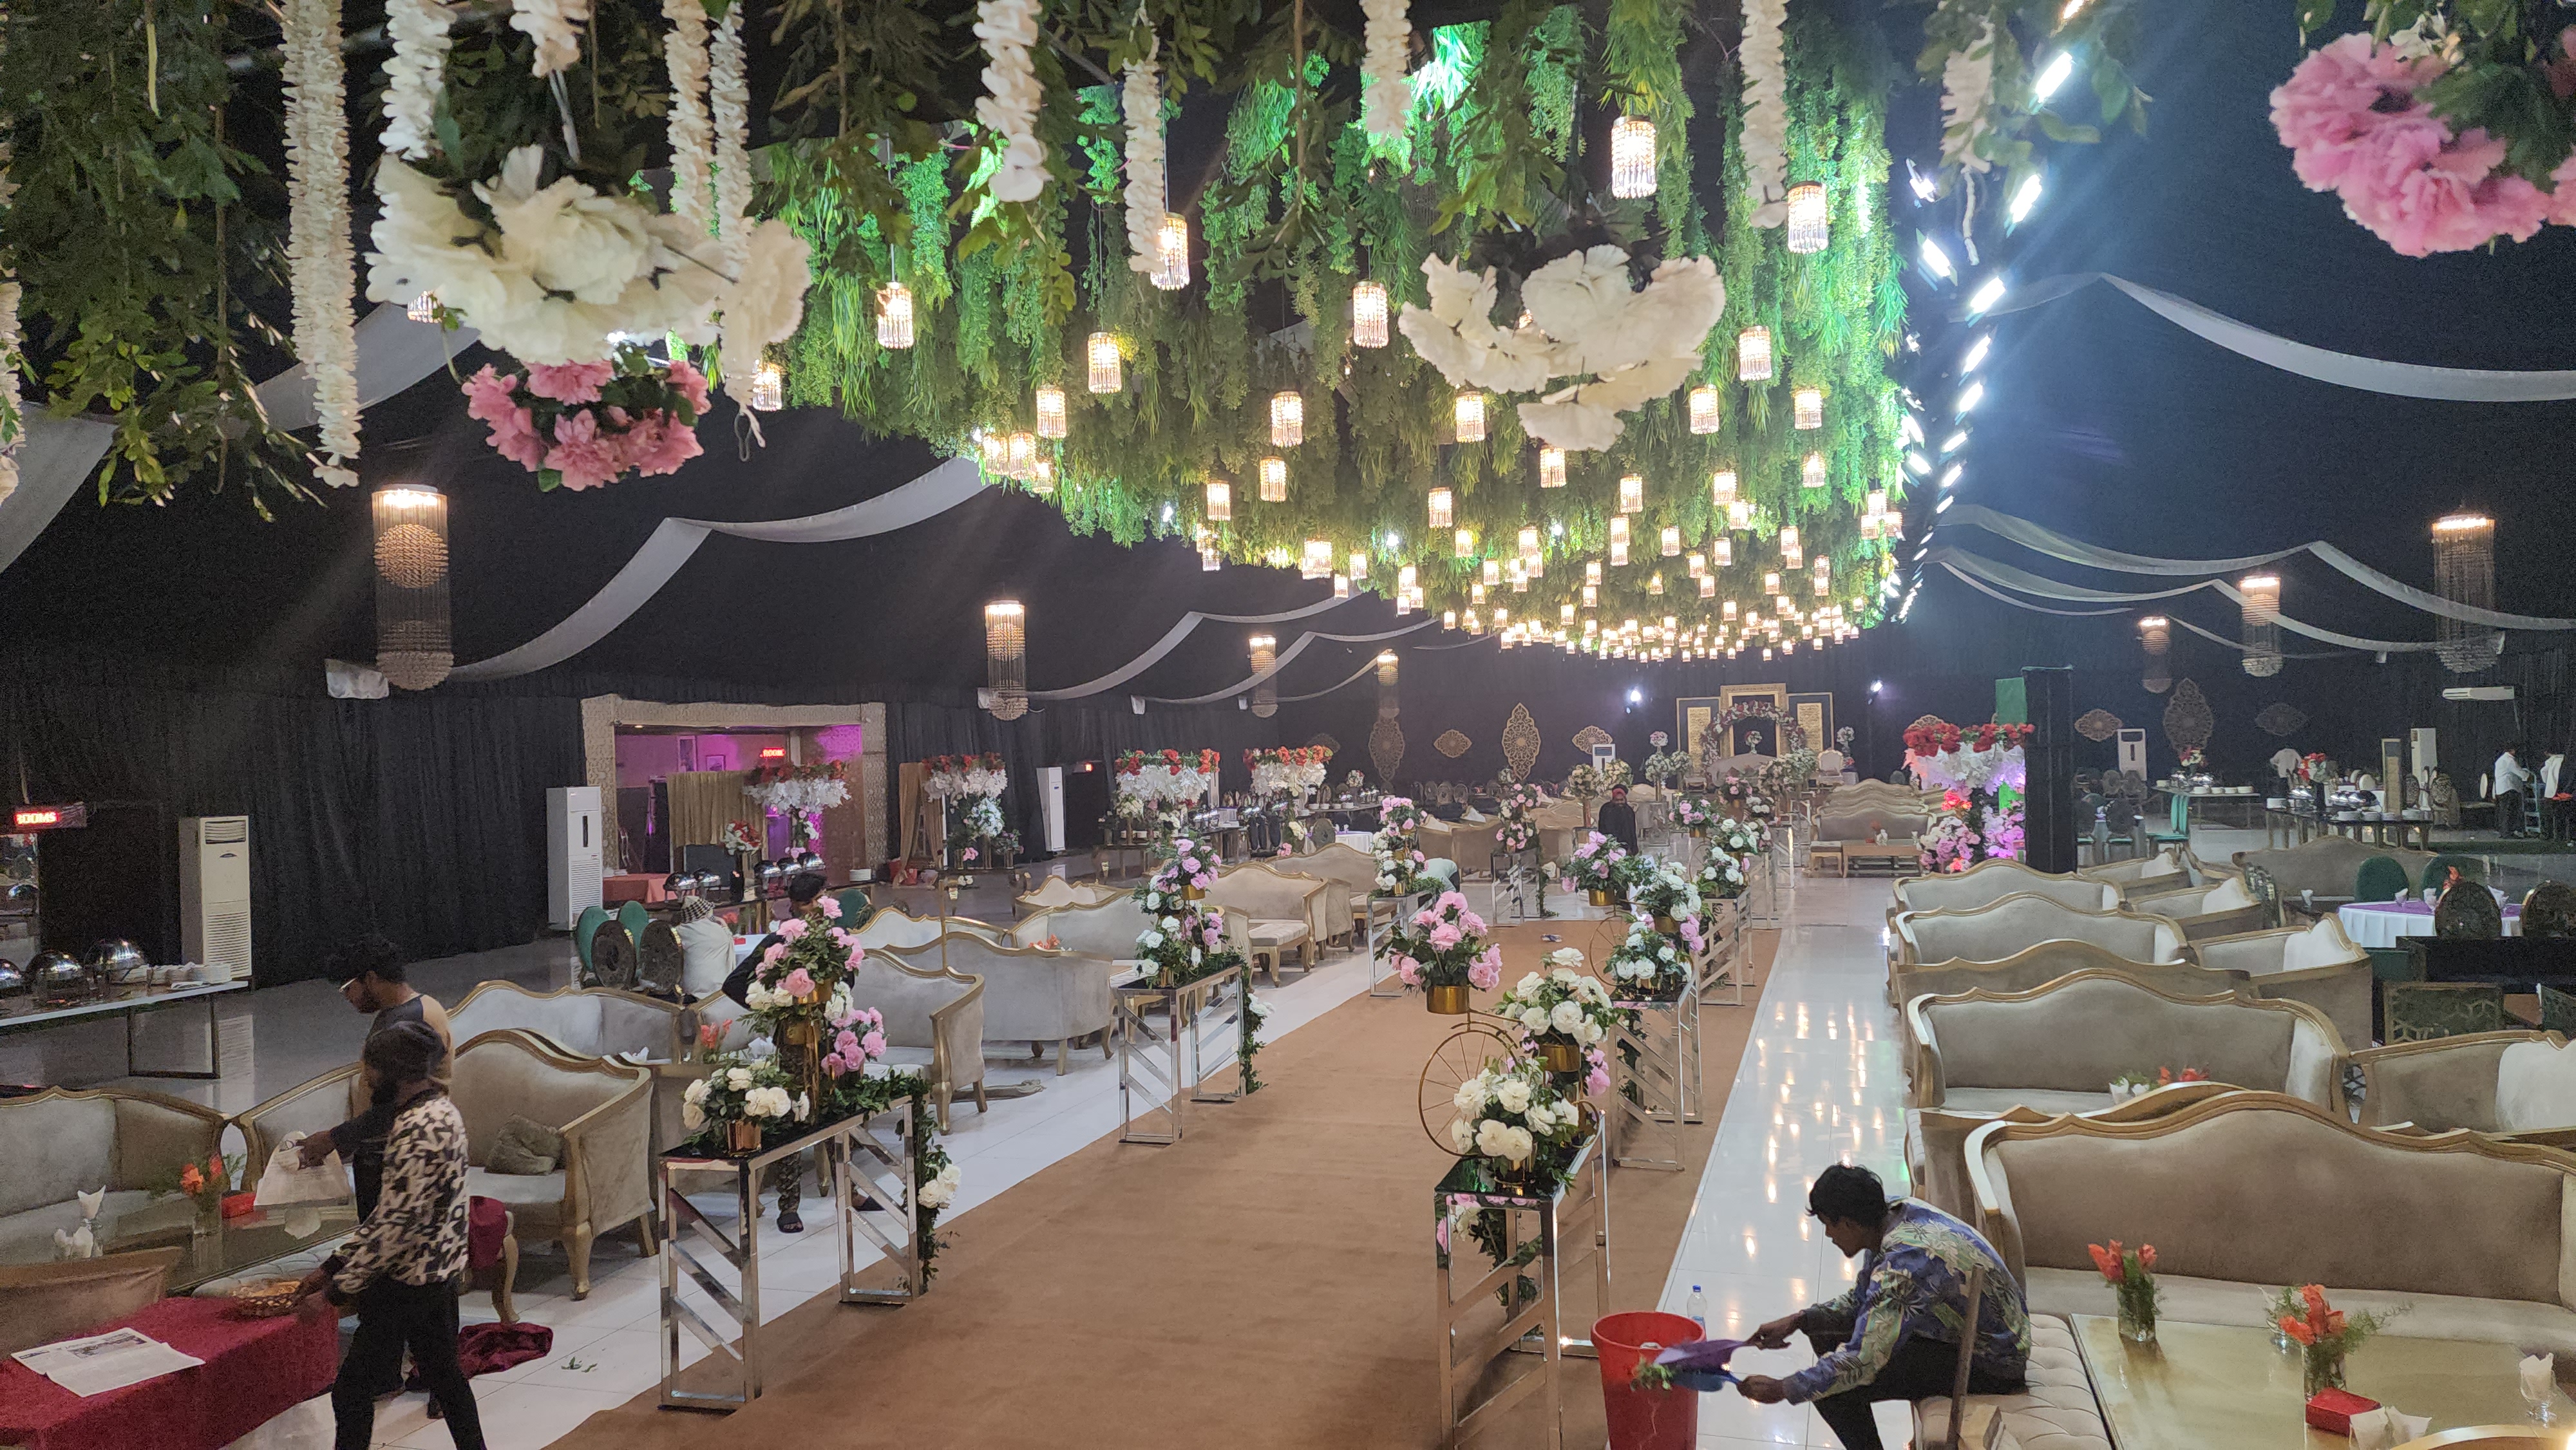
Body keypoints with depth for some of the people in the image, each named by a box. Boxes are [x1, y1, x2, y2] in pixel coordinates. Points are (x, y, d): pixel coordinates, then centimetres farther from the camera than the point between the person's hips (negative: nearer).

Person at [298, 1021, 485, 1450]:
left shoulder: (418, 1129, -23)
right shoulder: (441, 1110, 8)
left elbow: (394, 1225, -25)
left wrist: (339, 1290, -17)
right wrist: (334, 1266, 12)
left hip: (409, 1282, -10)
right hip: (442, 1271, 10)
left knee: (351, 1391, 1)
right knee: (443, 1372, 19)